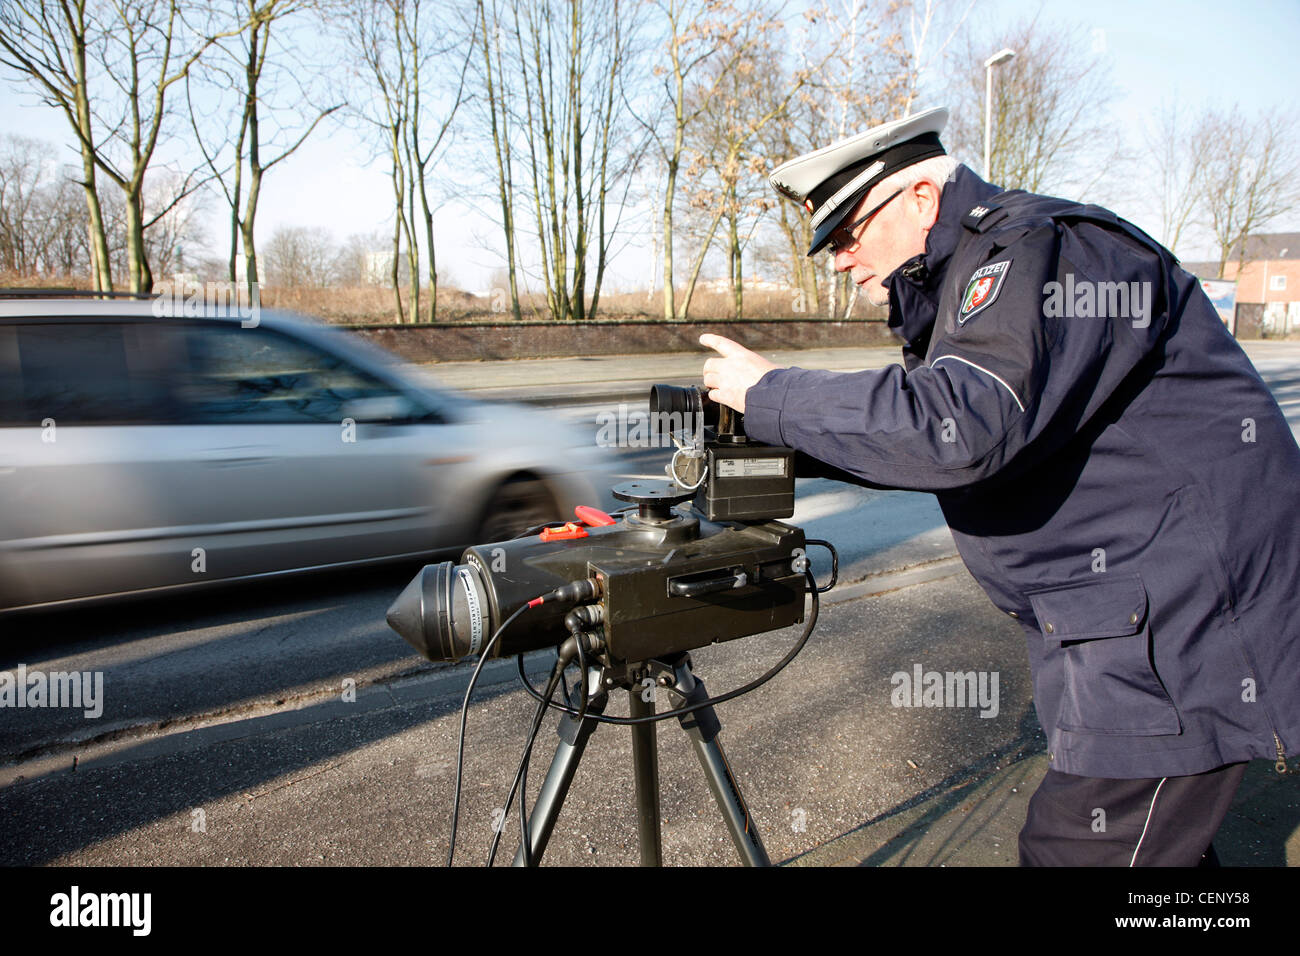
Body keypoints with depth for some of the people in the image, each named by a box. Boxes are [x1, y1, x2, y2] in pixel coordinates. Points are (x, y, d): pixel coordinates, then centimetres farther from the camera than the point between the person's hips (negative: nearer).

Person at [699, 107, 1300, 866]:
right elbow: (929, 438, 17)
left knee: (1075, 848, -5)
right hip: (1135, 623, 10)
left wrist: (772, 396, -22)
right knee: (1151, 836, 20)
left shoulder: (1042, 249, -19)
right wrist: (791, 445, 4)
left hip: (1178, 626, -10)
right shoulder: (965, 277, 13)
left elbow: (956, 426, -34)